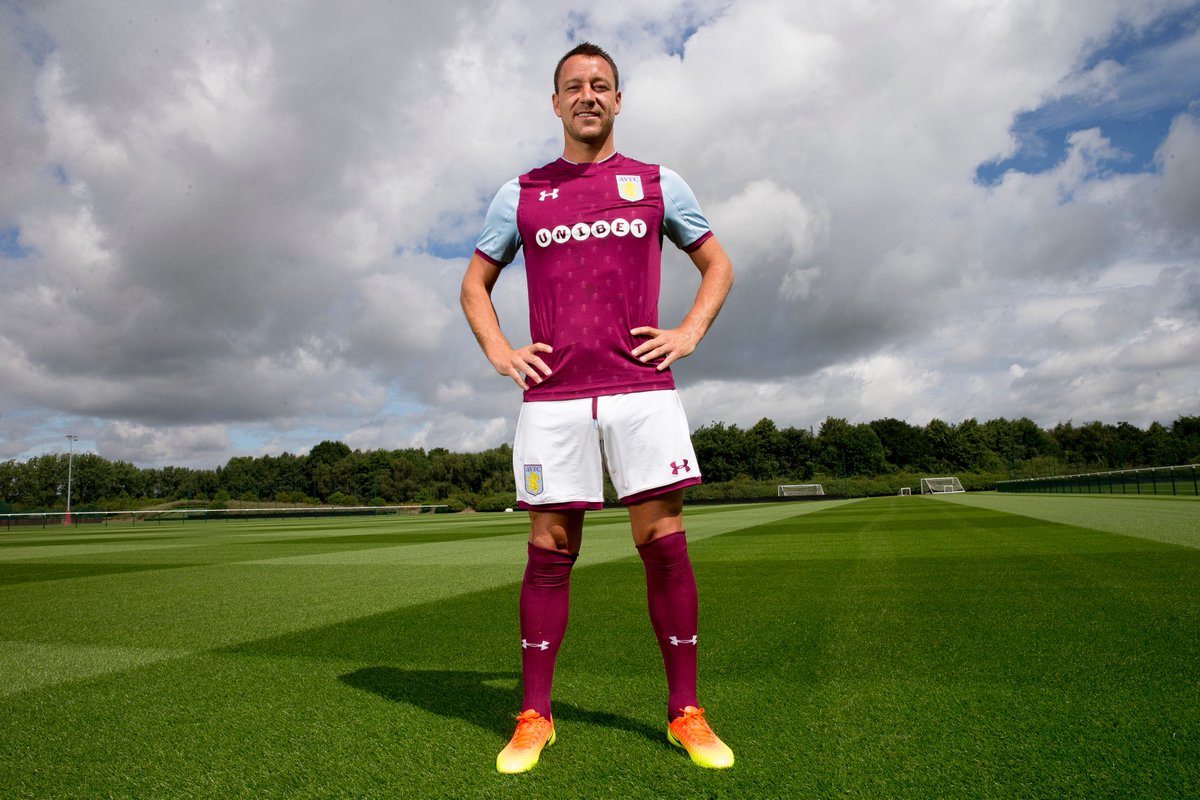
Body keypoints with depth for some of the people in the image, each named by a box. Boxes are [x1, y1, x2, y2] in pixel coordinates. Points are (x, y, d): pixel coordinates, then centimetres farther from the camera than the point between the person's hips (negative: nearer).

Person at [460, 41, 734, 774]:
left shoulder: (657, 184, 13)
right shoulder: (522, 194, 14)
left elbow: (717, 265, 19)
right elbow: (475, 282, 21)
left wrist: (688, 334, 3)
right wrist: (498, 352, 5)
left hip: (641, 387, 0)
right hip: (552, 394, 1)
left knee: (664, 544, -3)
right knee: (549, 552, 1)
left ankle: (686, 712, 11)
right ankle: (534, 718, 12)